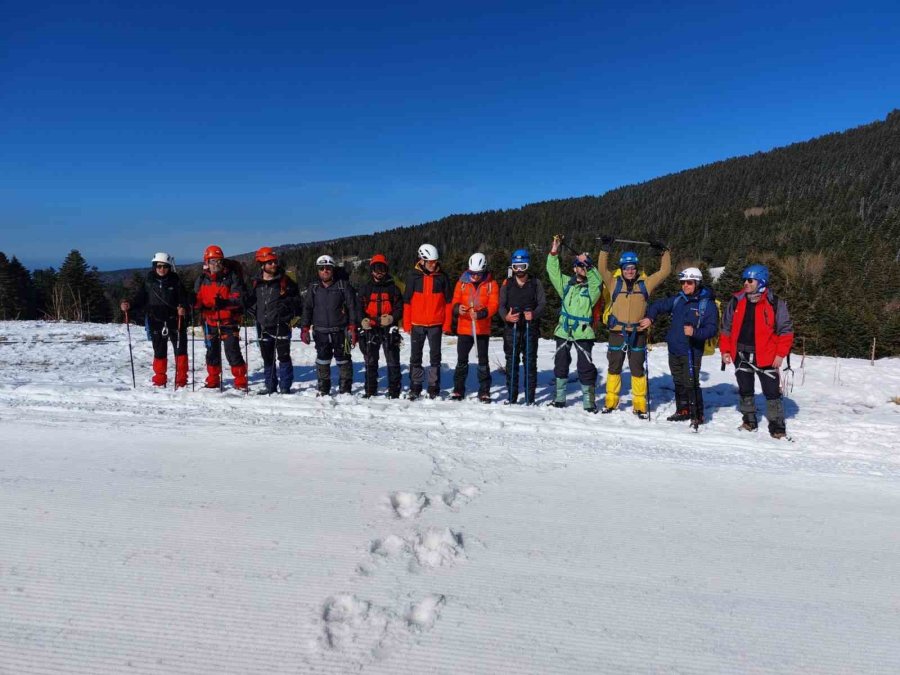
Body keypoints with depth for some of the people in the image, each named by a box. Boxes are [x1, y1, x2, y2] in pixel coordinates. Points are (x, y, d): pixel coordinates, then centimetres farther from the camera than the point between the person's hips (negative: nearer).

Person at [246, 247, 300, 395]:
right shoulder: (256, 283, 7)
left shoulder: (285, 281, -3)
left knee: (283, 356, -4)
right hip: (263, 326, 4)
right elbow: (250, 301, 17)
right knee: (267, 358, 12)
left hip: (281, 325, -4)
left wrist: (287, 304, -12)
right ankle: (270, 385, 24)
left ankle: (285, 387, 4)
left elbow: (296, 298, 3)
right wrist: (256, 313, 4)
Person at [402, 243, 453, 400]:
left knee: (435, 356, 5)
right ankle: (415, 387, 17)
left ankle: (434, 387, 13)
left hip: (436, 324, 0)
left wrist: (447, 323, 0)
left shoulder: (442, 277, 1)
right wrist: (407, 324, -1)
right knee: (415, 356, 7)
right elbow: (407, 301, 2)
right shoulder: (413, 276, 0)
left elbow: (448, 301, 5)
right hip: (417, 324, 0)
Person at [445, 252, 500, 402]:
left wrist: (480, 314, -27)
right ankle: (458, 390, 18)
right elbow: (455, 301, 1)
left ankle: (484, 392, 12)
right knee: (462, 360, 7)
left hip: (482, 329, -1)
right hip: (464, 328, 2)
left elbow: (493, 305, -9)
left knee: (483, 360, 4)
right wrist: (458, 308, -23)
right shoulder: (462, 282, 4)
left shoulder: (491, 284, -1)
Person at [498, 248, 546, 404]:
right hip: (511, 329, 1)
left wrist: (534, 314, -20)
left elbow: (542, 303, 1)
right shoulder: (507, 284, 11)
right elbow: (501, 305, 4)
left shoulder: (536, 283, 8)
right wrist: (506, 316, -17)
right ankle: (511, 398, 10)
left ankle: (530, 398, 6)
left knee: (530, 362, 0)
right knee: (511, 362, 2)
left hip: (530, 329, -1)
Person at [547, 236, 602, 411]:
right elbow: (553, 270, 4)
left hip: (583, 332, -3)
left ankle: (588, 401, 5)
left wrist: (588, 265, -30)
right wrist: (554, 251, -6)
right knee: (561, 364, 11)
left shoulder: (592, 287, 1)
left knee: (586, 366, -5)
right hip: (563, 330, 3)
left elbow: (596, 279, -20)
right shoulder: (566, 283, 9)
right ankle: (559, 397, 25)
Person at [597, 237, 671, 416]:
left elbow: (664, 271, 10)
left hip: (638, 334, 0)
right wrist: (605, 249, -10)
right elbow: (603, 268, -5)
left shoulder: (645, 284, 7)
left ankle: (640, 404, 15)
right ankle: (611, 401, 21)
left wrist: (664, 252, 9)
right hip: (617, 333, 0)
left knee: (637, 369, 7)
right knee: (614, 367, 10)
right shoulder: (614, 283, 4)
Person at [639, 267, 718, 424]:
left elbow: (712, 329, -14)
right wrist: (650, 318, 0)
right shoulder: (678, 300, 8)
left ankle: (697, 415, 7)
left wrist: (695, 332, -30)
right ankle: (683, 411, 29)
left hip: (692, 353, -6)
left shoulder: (707, 304, -9)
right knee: (679, 383, 16)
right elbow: (659, 305, 18)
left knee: (691, 384, -6)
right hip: (674, 350, 6)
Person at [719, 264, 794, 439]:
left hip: (766, 356, -3)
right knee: (745, 390, 15)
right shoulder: (736, 301, 2)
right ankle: (749, 420, 31)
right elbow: (726, 328, 9)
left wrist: (780, 354, -9)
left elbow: (786, 330, -3)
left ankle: (777, 426, 12)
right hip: (741, 354, 4)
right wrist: (725, 350, 4)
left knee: (772, 391, 0)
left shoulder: (775, 304, -6)